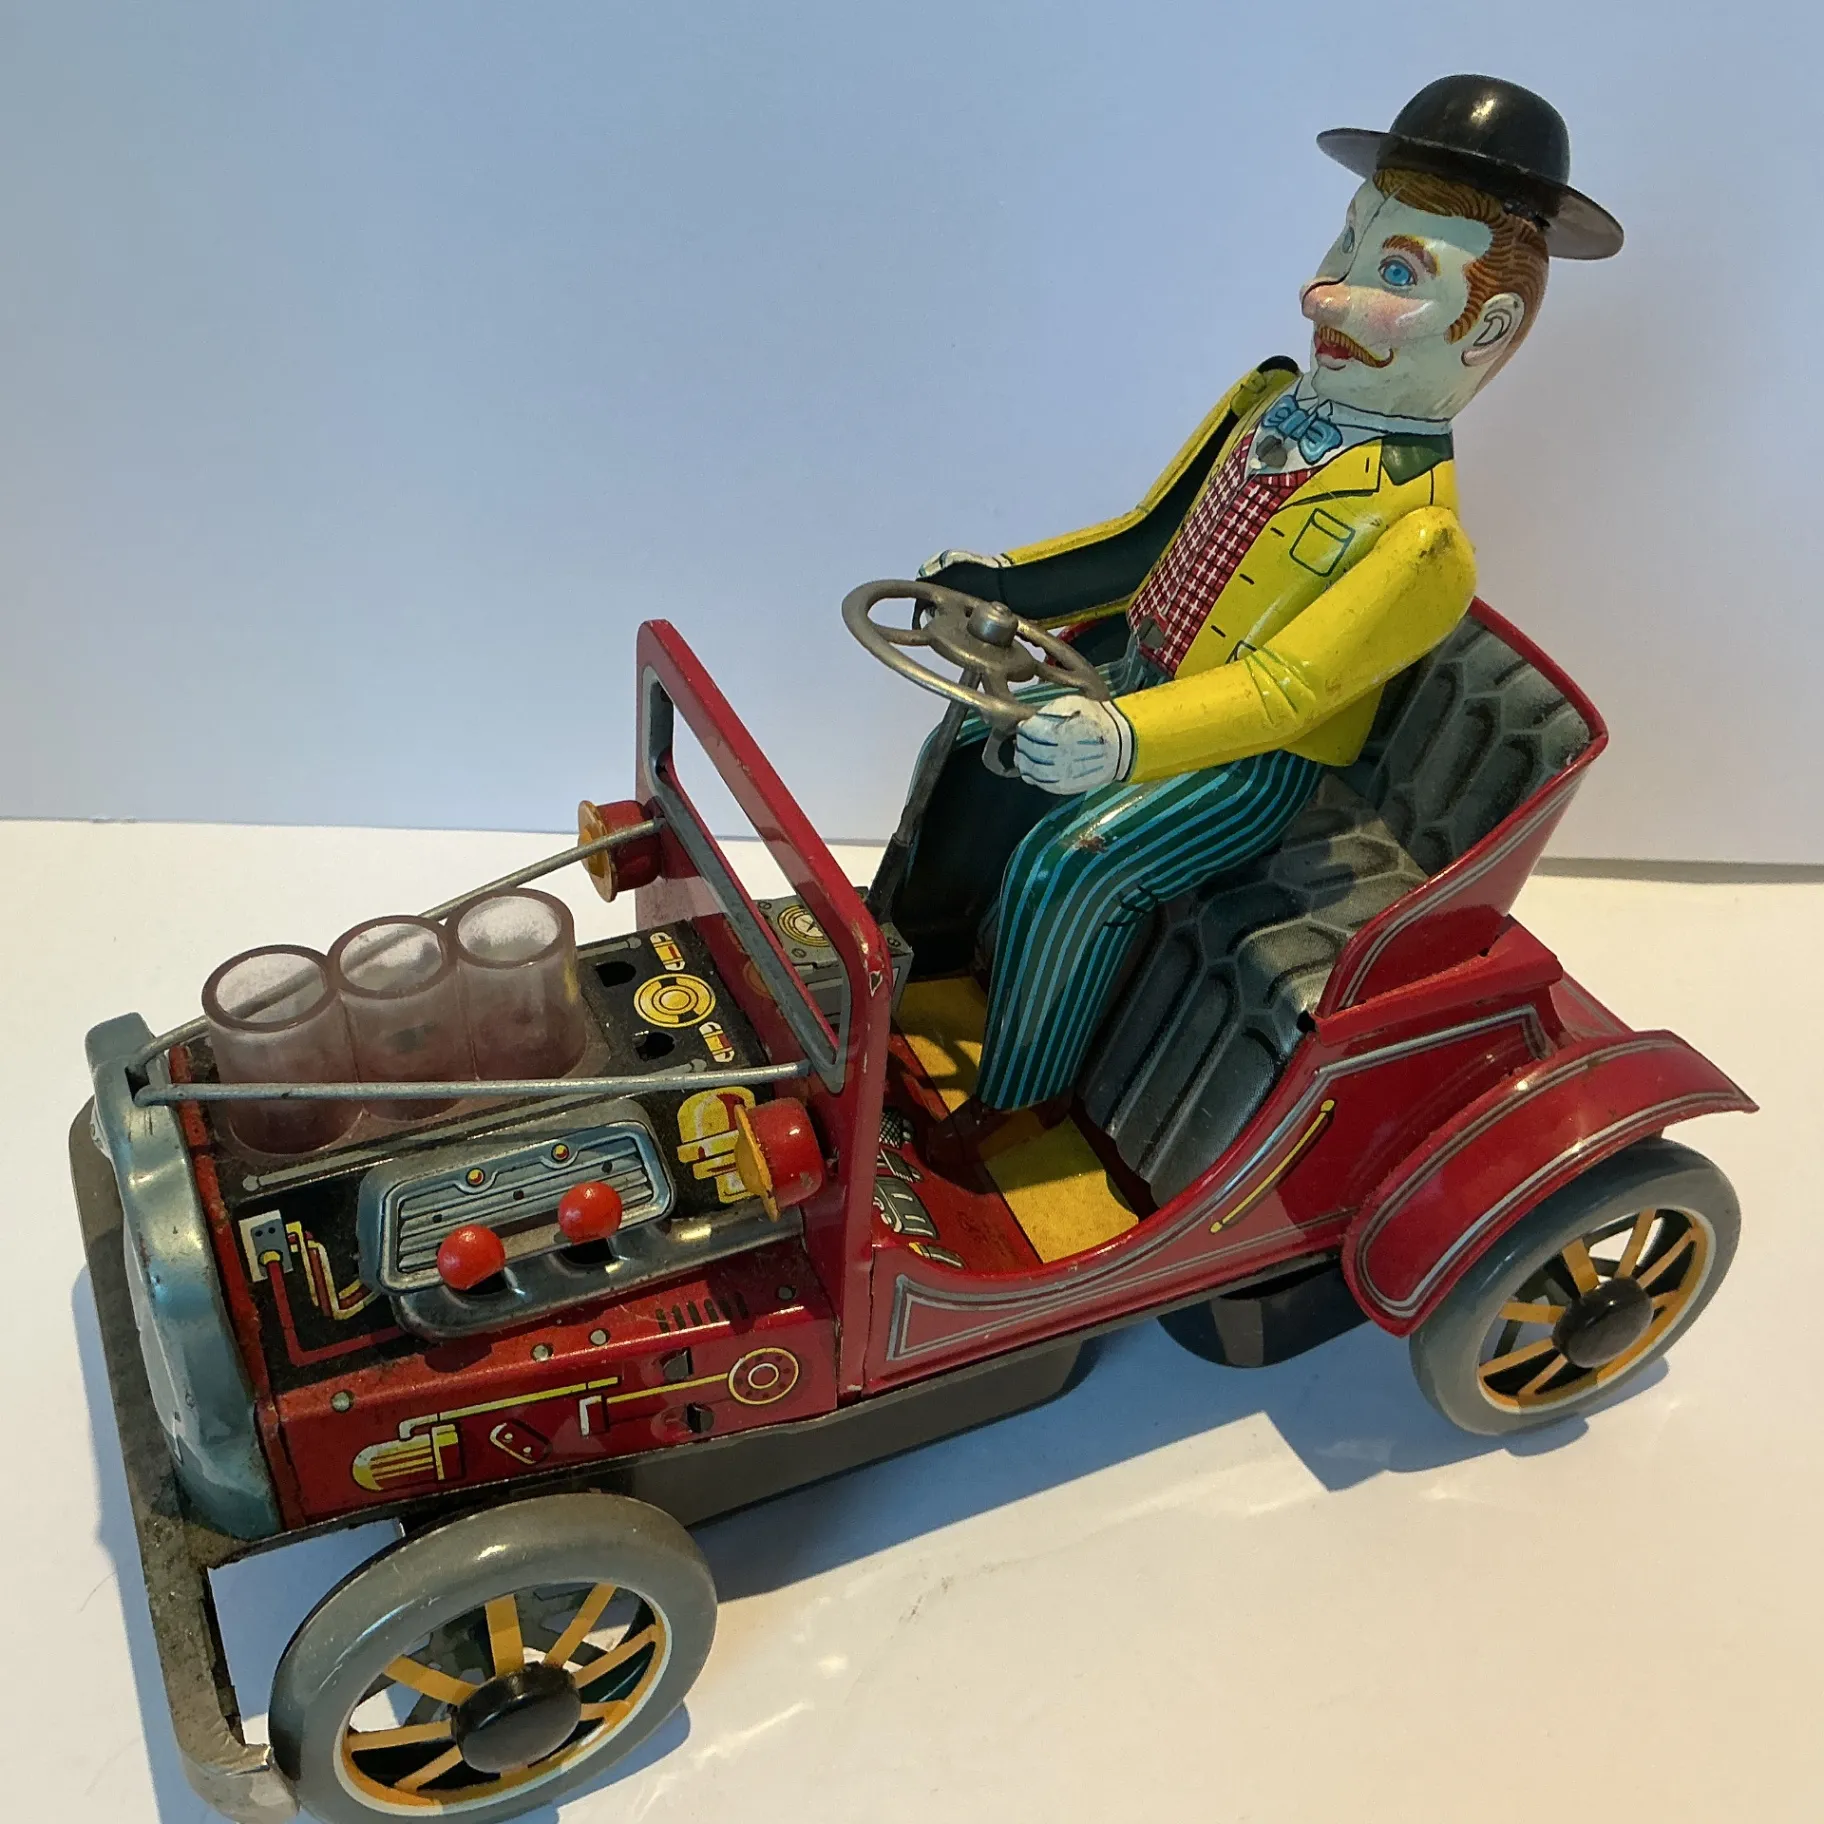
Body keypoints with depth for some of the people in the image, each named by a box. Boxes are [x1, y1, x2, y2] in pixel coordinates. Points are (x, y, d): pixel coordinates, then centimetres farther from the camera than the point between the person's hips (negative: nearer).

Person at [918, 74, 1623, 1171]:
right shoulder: (1269, 404, 1)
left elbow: (1280, 691, -31)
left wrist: (1125, 739, -45)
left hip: (1258, 755, -9)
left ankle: (1019, 1101, -4)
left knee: (1064, 865, -25)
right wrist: (1005, 582, 5)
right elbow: (1148, 538, 11)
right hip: (1141, 673, 9)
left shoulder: (1420, 532, -24)